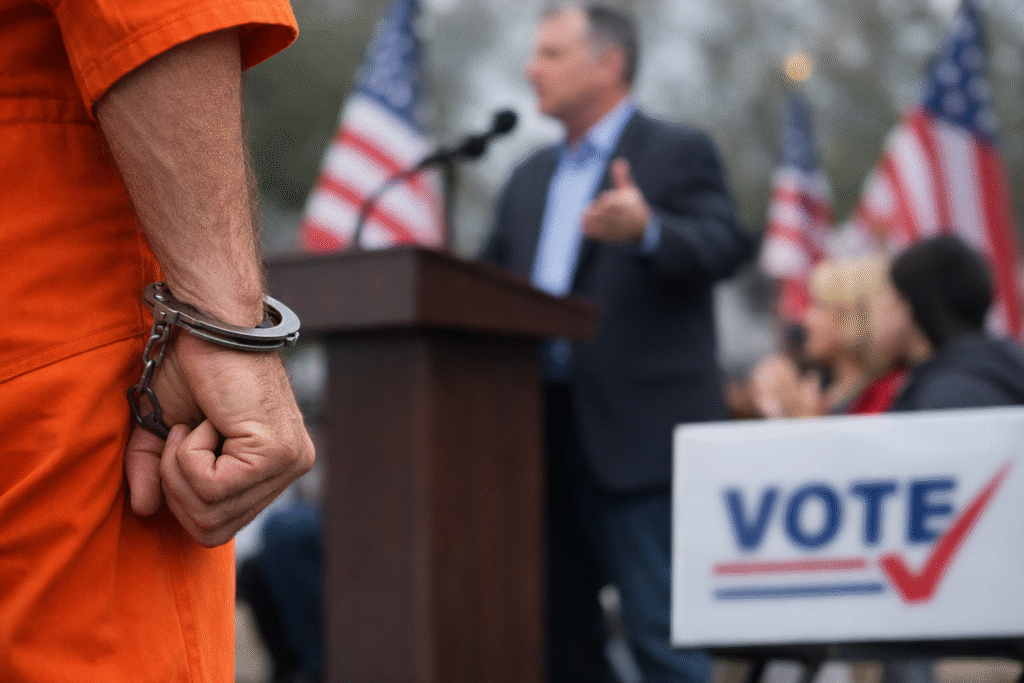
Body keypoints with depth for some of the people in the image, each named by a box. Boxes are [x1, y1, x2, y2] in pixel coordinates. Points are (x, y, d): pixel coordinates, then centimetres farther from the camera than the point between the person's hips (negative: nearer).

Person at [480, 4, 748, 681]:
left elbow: (724, 245, -16)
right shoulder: (533, 176, 22)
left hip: (638, 436, -7)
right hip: (545, 435, 7)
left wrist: (647, 230, -35)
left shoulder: (679, 153, 0)